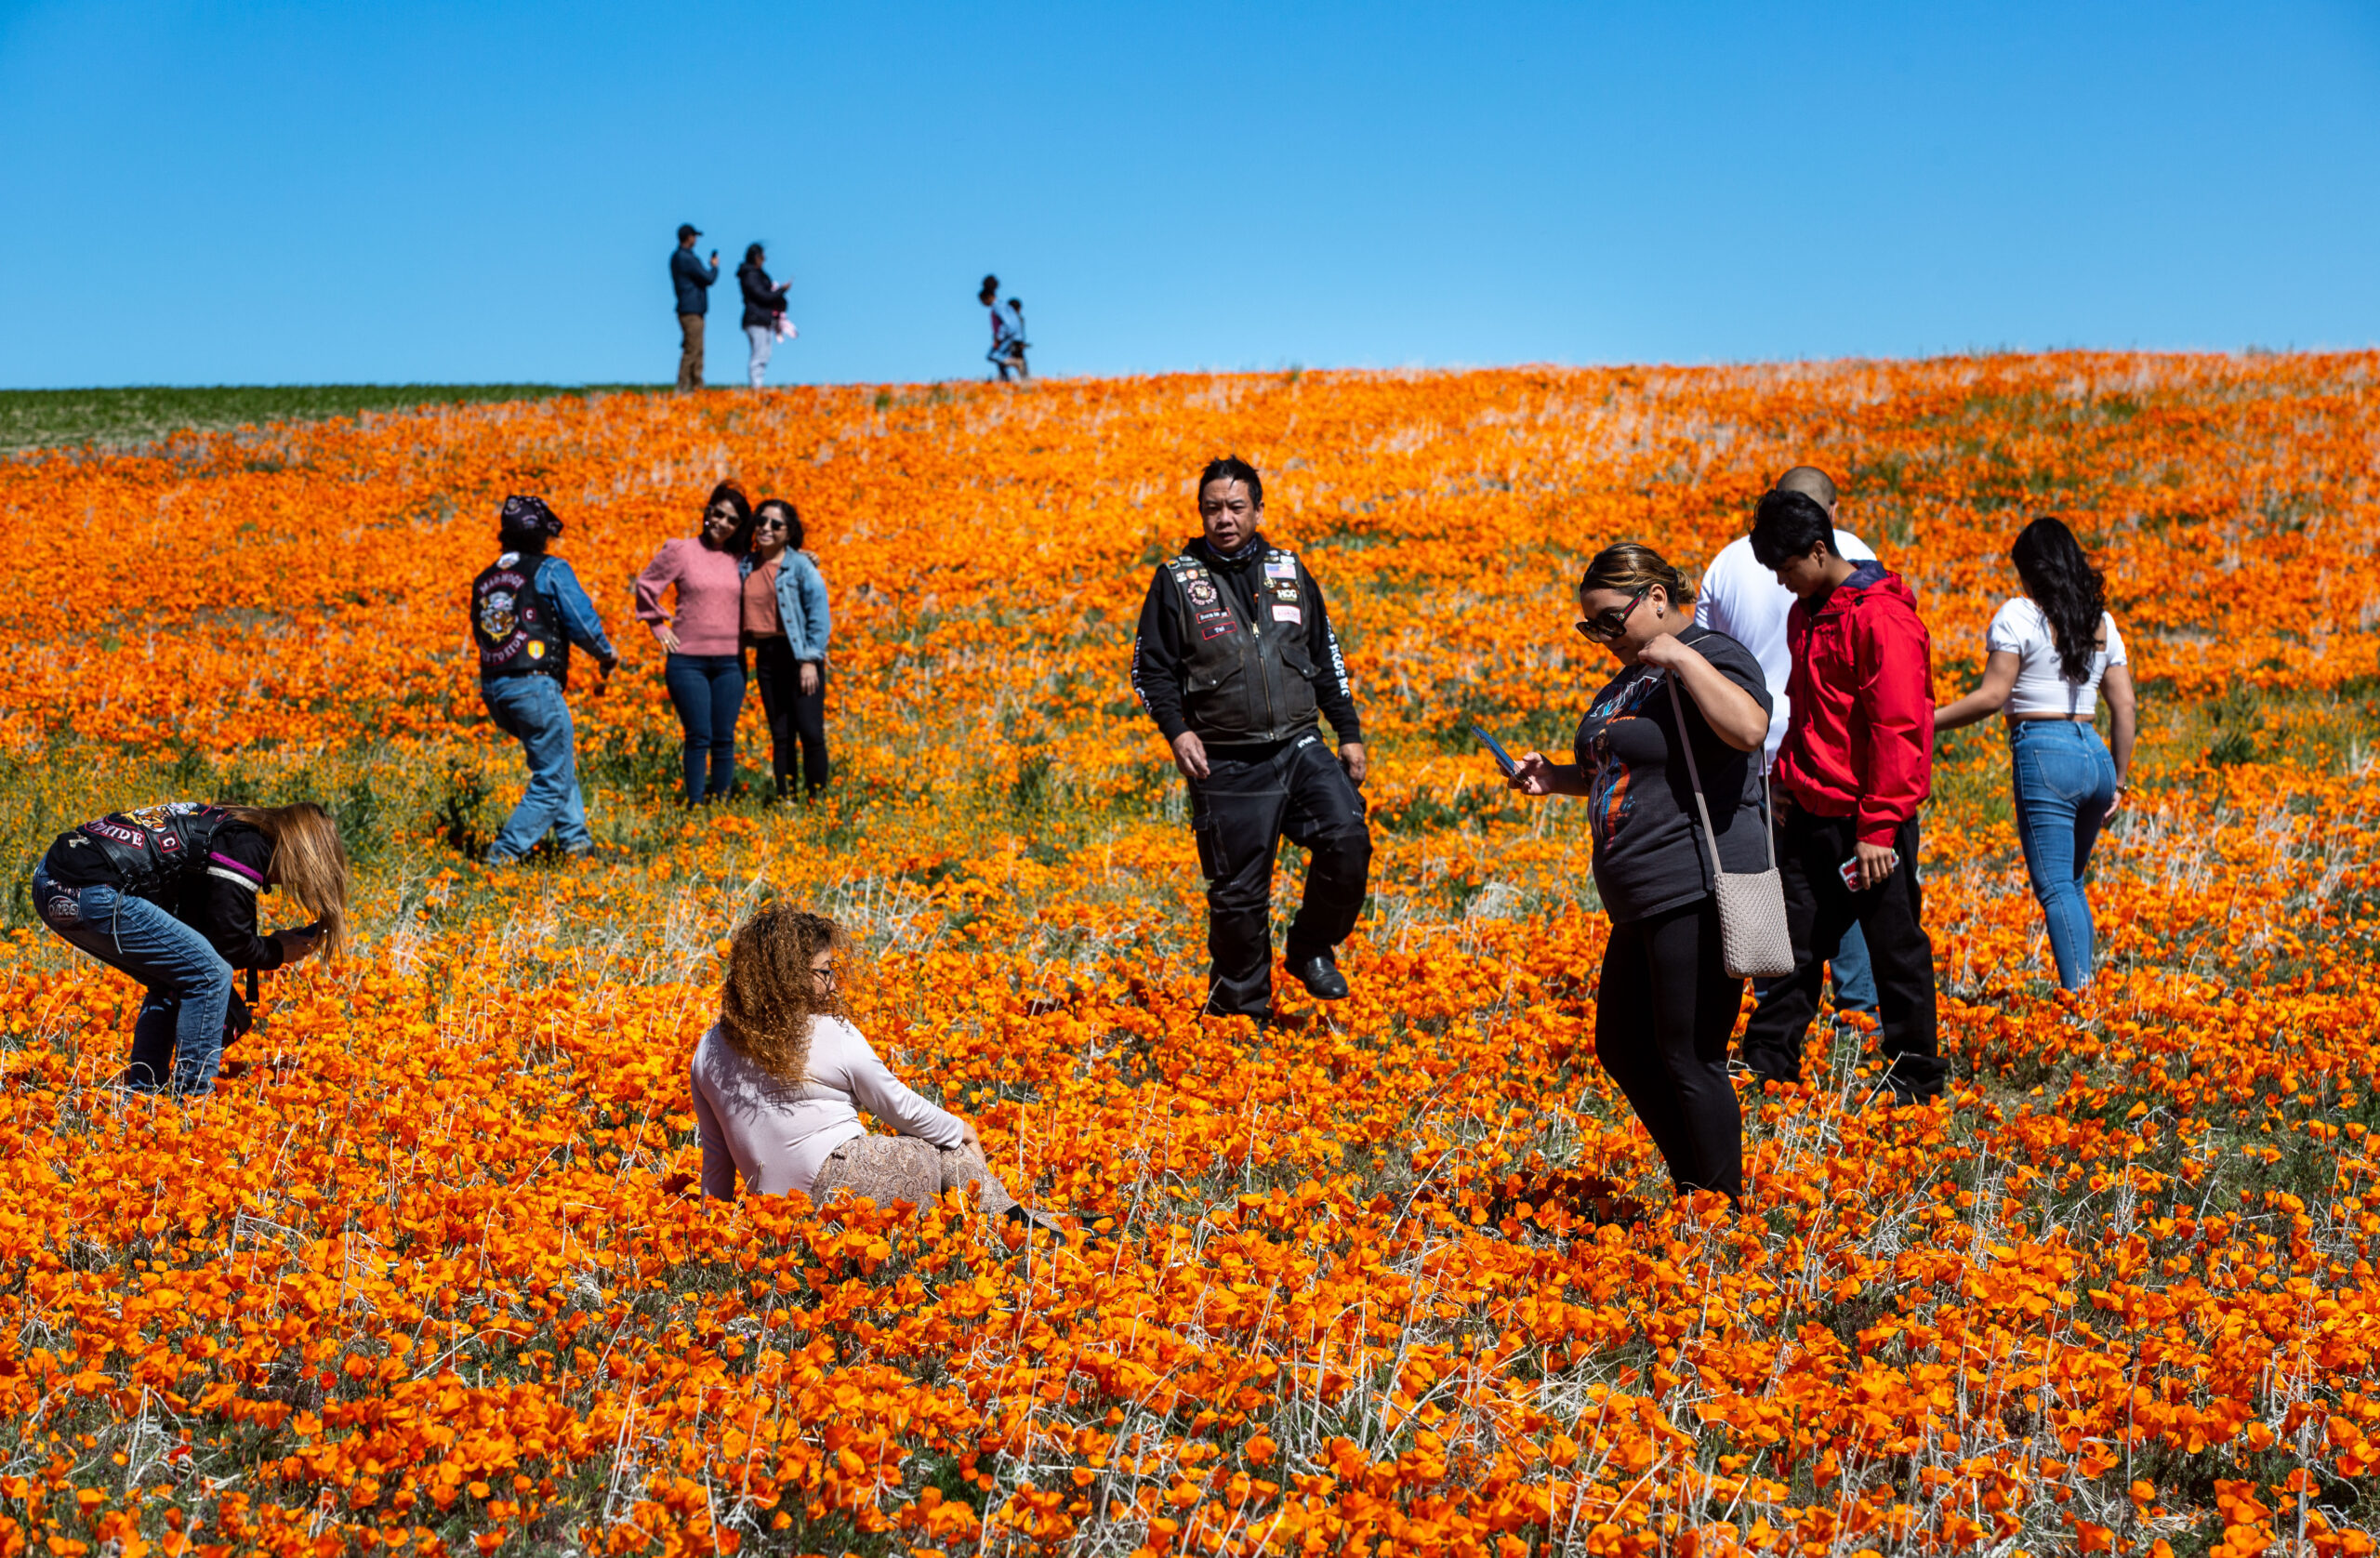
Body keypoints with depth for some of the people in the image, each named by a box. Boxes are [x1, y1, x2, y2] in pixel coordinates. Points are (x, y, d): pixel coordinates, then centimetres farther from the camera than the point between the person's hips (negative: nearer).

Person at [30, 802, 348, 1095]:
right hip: (91, 893, -10)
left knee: (172, 980, 23)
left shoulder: (222, 825, 24)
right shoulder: (248, 846, -3)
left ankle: (140, 1094, 24)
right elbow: (229, 942, -5)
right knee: (209, 974, -3)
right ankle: (192, 1097, 1)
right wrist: (277, 952, 14)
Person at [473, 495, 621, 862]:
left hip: (493, 691, 7)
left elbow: (480, 636, 19)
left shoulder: (483, 581, 16)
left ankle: (576, 839, 21)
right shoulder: (550, 570, -2)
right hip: (535, 687, -7)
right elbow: (582, 622, -6)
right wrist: (607, 656, 12)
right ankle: (503, 854, -10)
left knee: (558, 759, 26)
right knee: (552, 783, 0)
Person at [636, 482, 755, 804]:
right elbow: (646, 586, 8)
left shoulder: (740, 559, 8)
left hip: (729, 662, 3)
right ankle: (695, 805, 2)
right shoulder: (681, 550, 0)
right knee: (699, 737, -5)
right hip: (688, 661, -3)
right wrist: (658, 626, 6)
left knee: (724, 739, 4)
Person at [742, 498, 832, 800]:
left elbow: (819, 613, -8)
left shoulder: (800, 565, -6)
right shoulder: (748, 564, 7)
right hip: (766, 656, 5)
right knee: (780, 735, 8)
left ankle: (816, 800, -2)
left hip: (799, 654, -5)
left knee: (810, 733, -8)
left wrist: (811, 660, -14)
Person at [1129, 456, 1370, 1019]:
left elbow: (1326, 658, 18)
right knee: (1238, 893, -1)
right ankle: (1240, 1008, 16)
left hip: (1299, 747, 2)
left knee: (1348, 840, -19)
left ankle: (1311, 949, 4)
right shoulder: (1177, 580, 1)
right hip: (1227, 764, -2)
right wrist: (1177, 730, -12)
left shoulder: (1289, 571, 11)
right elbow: (1151, 670, 4)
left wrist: (1350, 733, 14)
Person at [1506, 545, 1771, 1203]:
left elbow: (1749, 729, -31)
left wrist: (1682, 657, -25)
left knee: (1689, 1061, -5)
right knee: (1622, 1048, 16)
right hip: (1644, 902, 11)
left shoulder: (1712, 657, -10)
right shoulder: (1634, 674, 19)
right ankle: (1693, 1189, 27)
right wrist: (1555, 777, 17)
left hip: (1697, 894, -11)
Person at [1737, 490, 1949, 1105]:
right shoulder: (1806, 612, 12)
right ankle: (1767, 1061, 17)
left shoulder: (1881, 618, -17)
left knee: (1894, 941, 3)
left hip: (1867, 817, -8)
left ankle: (1916, 1074, 14)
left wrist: (1879, 829, -21)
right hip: (1811, 811, 8)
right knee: (1797, 937, 10)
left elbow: (1899, 729, -20)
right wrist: (1786, 775, 12)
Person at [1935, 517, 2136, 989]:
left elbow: (1992, 696, -10)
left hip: (2043, 752, -7)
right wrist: (2118, 782, 20)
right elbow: (2126, 708, 13)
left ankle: (2079, 990, -18)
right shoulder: (2101, 622, 15)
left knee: (2056, 886, -9)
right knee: (2070, 883, 18)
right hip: (2094, 754, 7)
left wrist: (1929, 720, -2)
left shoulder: (2019, 616, -4)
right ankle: (2086, 989, 17)